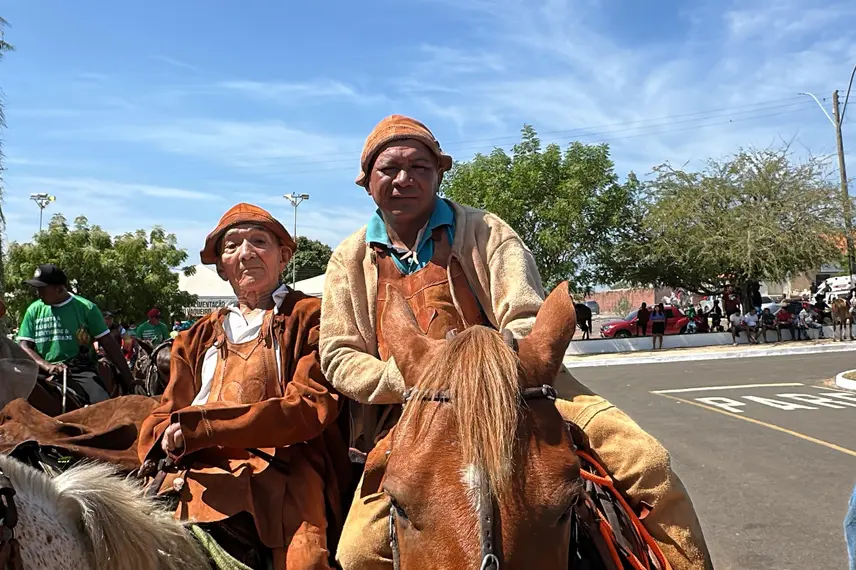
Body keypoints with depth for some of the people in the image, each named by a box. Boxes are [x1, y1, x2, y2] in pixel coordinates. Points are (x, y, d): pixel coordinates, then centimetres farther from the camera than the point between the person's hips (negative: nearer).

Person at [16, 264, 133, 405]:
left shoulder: (85, 307, 2)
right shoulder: (34, 310, 11)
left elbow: (109, 344, 4)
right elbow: (24, 346, 6)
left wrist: (128, 379, 2)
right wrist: (48, 366, -15)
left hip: (80, 370, -3)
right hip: (44, 372, 3)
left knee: (103, 406, -30)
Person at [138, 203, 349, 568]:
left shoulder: (310, 317, 8)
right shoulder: (200, 335, 24)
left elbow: (311, 407, -5)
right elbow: (165, 416, 19)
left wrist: (197, 426, -10)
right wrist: (169, 439, -8)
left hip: (280, 486, -4)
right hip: (200, 480, 5)